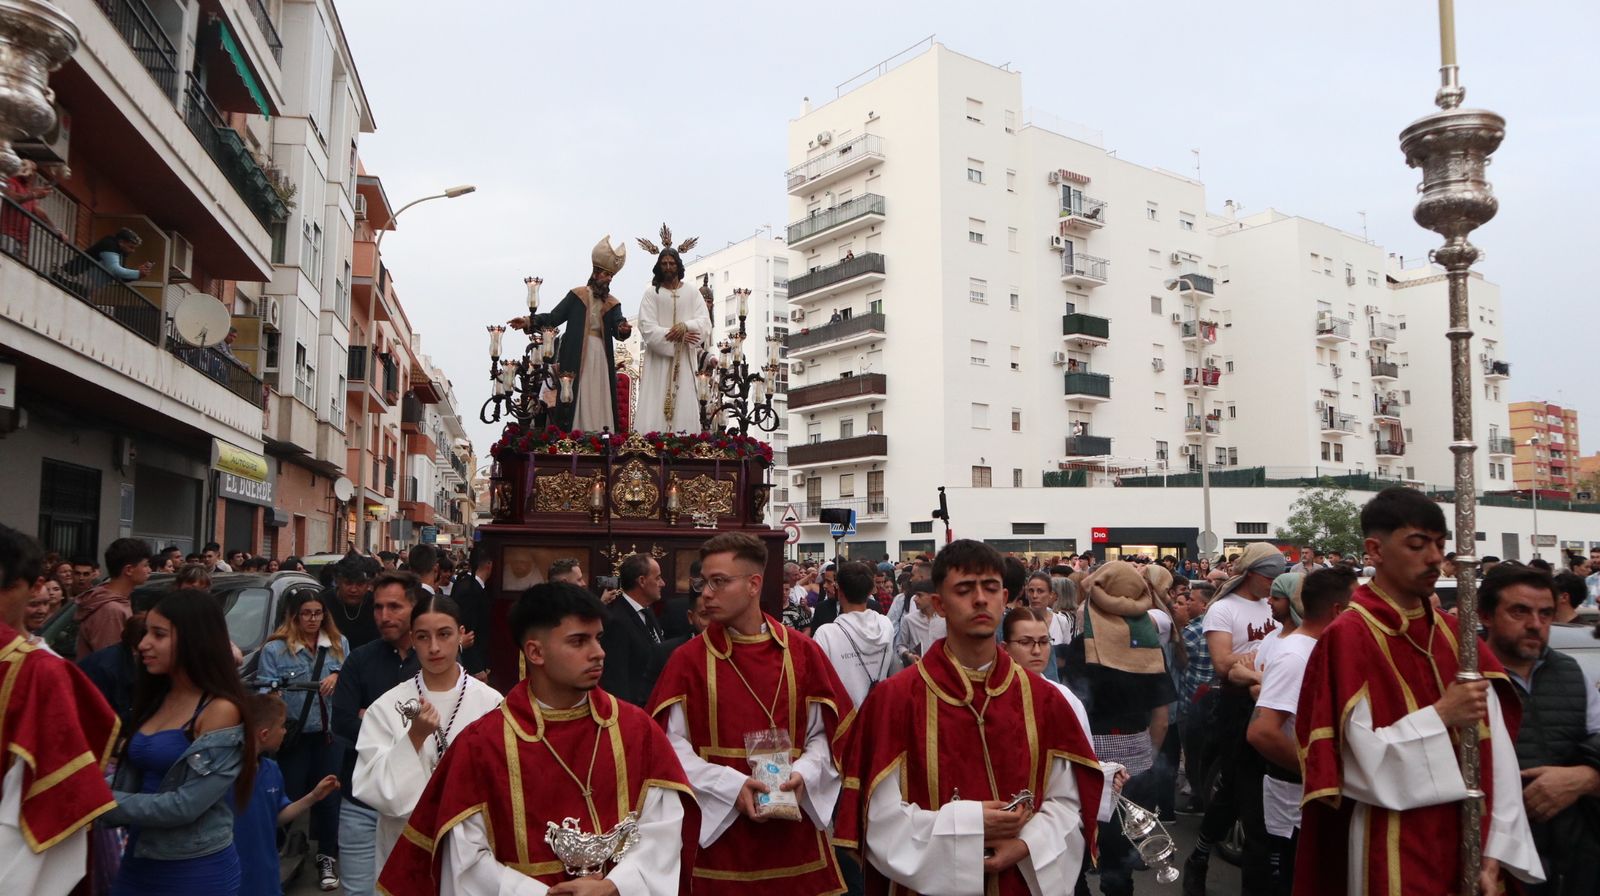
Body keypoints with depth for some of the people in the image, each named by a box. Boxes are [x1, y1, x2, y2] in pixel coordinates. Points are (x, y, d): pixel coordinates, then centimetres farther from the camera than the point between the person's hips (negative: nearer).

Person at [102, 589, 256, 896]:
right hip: (138, 861, 7)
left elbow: (185, 805, -22)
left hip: (197, 871, -7)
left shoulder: (221, 711, -17)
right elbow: (131, 781, 7)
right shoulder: (156, 698, 8)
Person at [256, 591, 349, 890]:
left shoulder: (339, 644, 6)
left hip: (331, 732, 2)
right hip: (292, 735, -2)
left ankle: (327, 857, 19)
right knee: (291, 797, 5)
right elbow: (264, 691, -9)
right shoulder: (274, 649, -5)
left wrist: (338, 677, -10)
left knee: (329, 795, 5)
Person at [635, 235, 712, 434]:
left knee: (684, 407, -3)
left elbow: (705, 322, 1)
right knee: (656, 409, -7)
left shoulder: (692, 294, 9)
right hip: (658, 359, -2)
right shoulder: (651, 294, 3)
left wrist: (685, 325, -18)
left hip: (684, 361, 2)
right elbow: (647, 329, -7)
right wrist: (676, 337, -14)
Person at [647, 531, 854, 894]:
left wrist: (804, 775, -14)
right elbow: (671, 744, -7)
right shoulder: (687, 660, -3)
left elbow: (825, 732, 4)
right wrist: (731, 786, -18)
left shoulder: (802, 652, 1)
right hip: (718, 829, -1)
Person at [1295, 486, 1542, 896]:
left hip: (1464, 843, 6)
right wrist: (1441, 716, -18)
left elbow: (1495, 751, -1)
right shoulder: (1346, 637, -14)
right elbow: (1362, 762, -18)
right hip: (1393, 854, -6)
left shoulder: (1456, 634, 5)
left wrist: (1495, 853, -9)